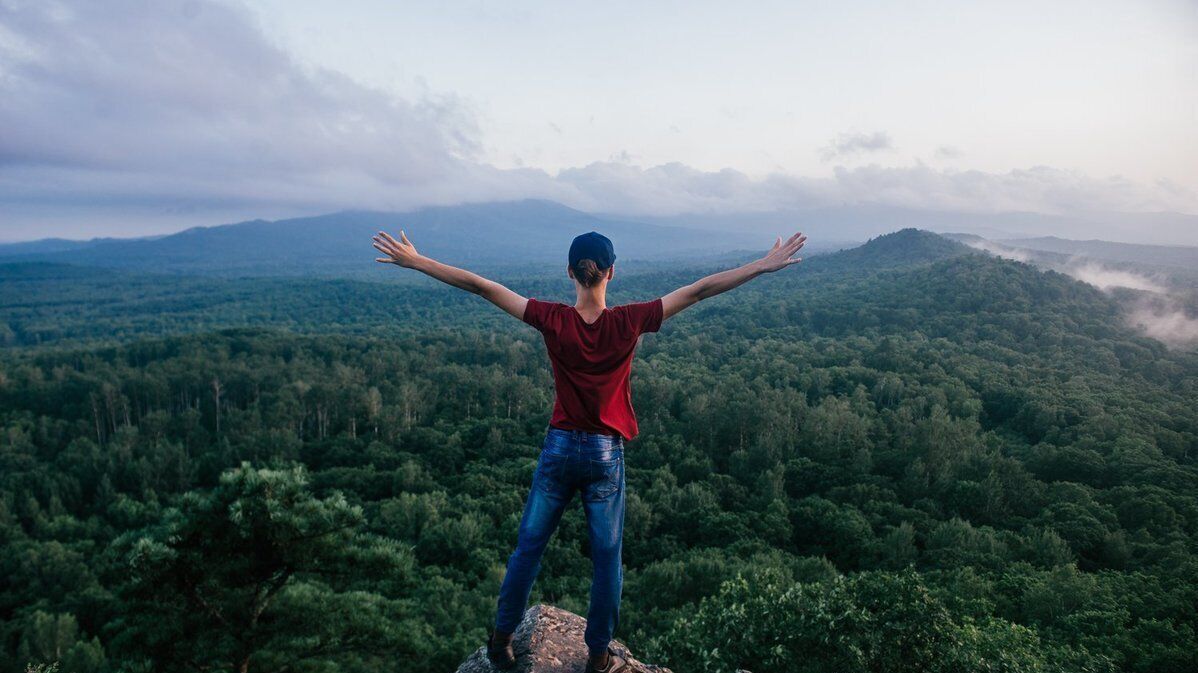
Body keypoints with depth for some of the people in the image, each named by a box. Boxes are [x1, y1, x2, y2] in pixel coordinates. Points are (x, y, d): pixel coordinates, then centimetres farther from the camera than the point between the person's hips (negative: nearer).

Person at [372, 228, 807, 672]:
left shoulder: (553, 320, -11)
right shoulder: (629, 322, -12)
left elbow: (480, 286, -10)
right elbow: (699, 290, -9)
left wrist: (414, 261, -4)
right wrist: (765, 266, -4)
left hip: (559, 448, 1)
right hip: (607, 456, -1)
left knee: (528, 547, 16)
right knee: (607, 558, 13)